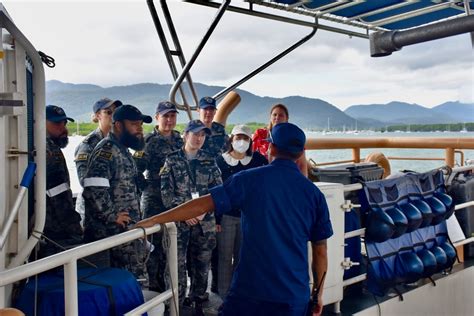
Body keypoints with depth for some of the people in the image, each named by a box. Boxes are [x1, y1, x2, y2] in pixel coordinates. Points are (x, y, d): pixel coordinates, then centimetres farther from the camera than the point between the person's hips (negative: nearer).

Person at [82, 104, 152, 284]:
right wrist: (112, 217, -18)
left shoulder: (123, 151, 17)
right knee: (136, 279, -7)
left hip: (127, 229, 10)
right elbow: (93, 189, -27)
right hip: (114, 231, -10)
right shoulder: (106, 150, -14)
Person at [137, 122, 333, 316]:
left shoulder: (251, 179, -6)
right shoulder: (313, 193, 1)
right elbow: (320, 251, 4)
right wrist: (318, 294, 15)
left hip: (250, 287, -2)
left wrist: (155, 220, 0)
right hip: (295, 296, 3)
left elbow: (204, 204, -8)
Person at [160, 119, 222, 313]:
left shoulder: (209, 161, 8)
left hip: (205, 221, 3)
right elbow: (166, 192, -3)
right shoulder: (172, 160, 1)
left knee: (202, 264, 9)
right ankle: (177, 304, 12)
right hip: (179, 220, -2)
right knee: (178, 264, -1)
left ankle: (198, 302, 23)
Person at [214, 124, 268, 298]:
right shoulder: (220, 161, -3)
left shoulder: (256, 160, 2)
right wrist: (215, 218, -7)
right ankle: (223, 295, 15)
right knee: (225, 257, 3)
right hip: (226, 216, -2)